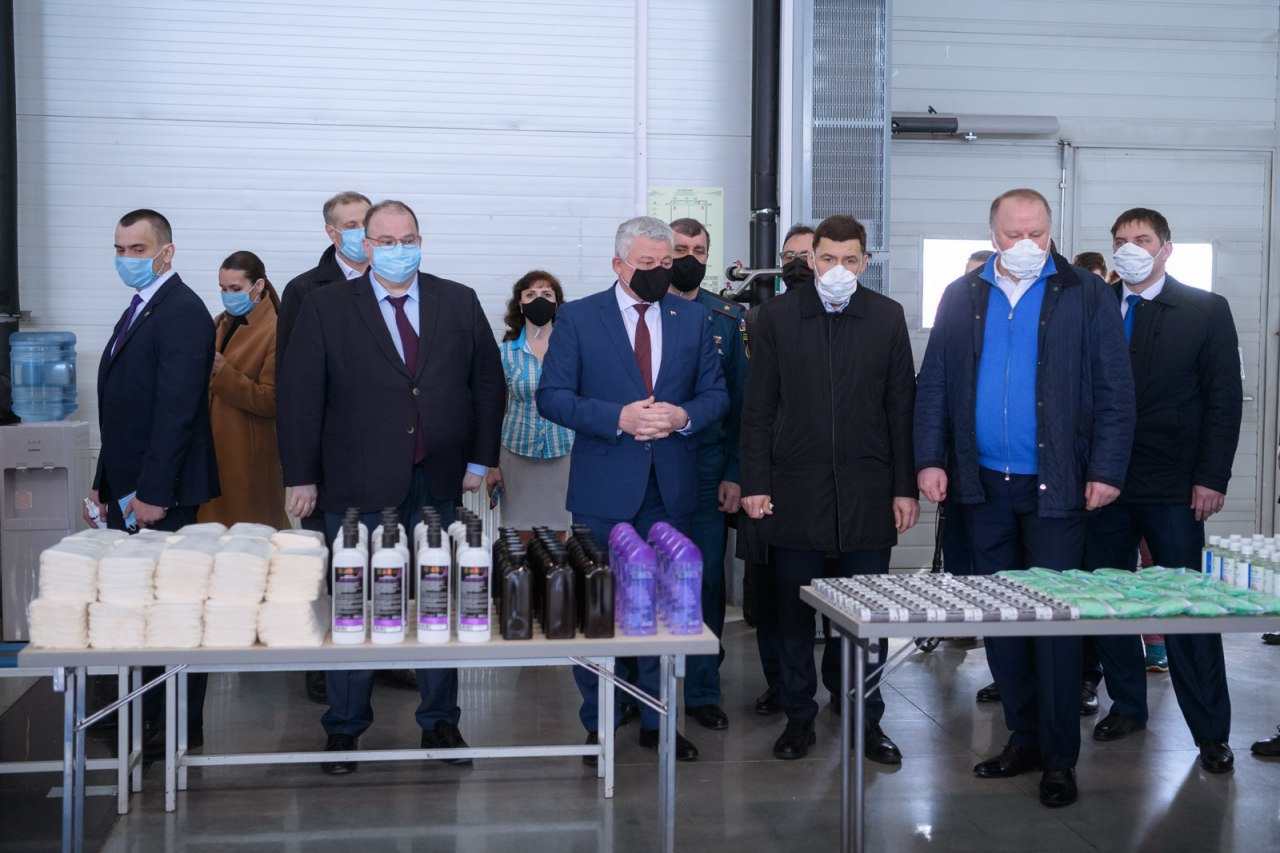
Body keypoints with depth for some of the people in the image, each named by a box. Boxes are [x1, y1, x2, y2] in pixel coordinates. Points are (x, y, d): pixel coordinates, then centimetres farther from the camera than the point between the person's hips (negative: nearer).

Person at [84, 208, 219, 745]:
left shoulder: (183, 313, -13)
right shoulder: (137, 312, 18)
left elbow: (177, 411, -20)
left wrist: (152, 493, -22)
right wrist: (104, 484, 18)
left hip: (161, 495, -9)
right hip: (128, 491, 9)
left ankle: (182, 726, 6)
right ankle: (146, 716, 19)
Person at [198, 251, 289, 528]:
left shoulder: (276, 331, -12)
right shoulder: (220, 324, 13)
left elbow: (270, 402, -17)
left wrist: (221, 369, -22)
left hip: (249, 460, -7)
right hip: (213, 452, 7)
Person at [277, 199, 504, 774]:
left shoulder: (459, 303, 6)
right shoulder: (326, 308, 0)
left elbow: (488, 382, 10)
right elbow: (299, 394, -2)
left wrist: (479, 460, 5)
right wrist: (302, 477, -6)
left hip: (438, 485, 2)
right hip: (357, 488, -2)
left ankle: (439, 721, 24)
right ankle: (345, 727, 20)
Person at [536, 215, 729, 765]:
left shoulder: (692, 318, 8)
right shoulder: (578, 318, -1)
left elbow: (716, 394, 9)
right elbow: (552, 396, -6)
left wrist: (683, 416, -13)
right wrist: (618, 418, -19)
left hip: (671, 489, 3)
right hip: (603, 489, -3)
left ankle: (656, 721, 22)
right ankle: (597, 724, 18)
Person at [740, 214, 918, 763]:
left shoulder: (888, 317, 5)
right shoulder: (778, 316, 4)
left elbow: (901, 406, 6)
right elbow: (758, 407, 4)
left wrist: (905, 487, 1)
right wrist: (755, 483, -2)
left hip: (868, 491, 0)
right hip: (795, 490, 0)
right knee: (792, 610, 6)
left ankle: (866, 718, 18)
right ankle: (798, 715, 19)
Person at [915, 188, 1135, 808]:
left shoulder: (1086, 295, 1)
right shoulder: (962, 297, 9)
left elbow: (1114, 391, -1)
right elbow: (933, 384, 8)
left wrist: (1106, 470, -8)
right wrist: (930, 458, -1)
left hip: (1055, 485, -3)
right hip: (984, 483, 3)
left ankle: (1058, 757, 8)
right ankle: (1022, 737, 22)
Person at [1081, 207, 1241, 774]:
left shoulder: (1206, 311, 2)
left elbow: (1225, 400, -1)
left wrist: (1211, 479, -8)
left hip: (1173, 490, -3)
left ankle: (1210, 731, 8)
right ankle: (1127, 706, 24)